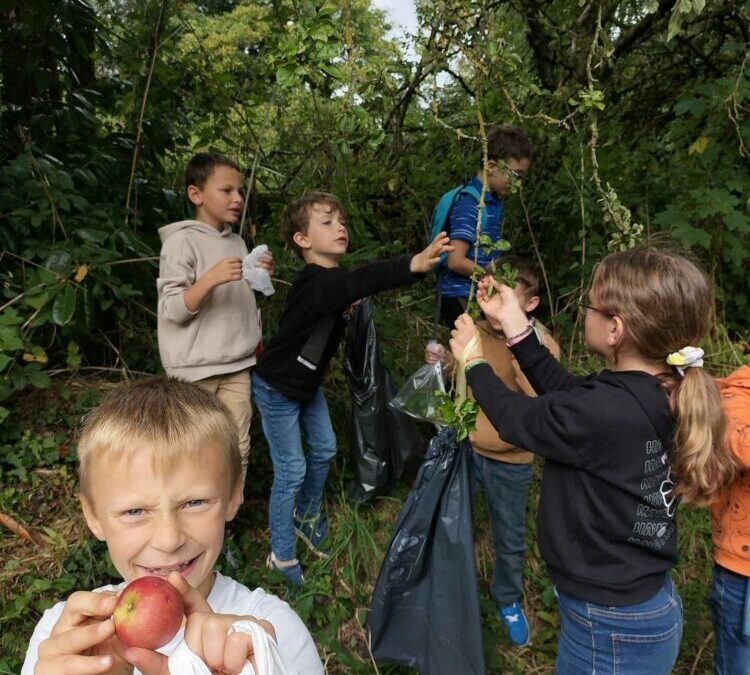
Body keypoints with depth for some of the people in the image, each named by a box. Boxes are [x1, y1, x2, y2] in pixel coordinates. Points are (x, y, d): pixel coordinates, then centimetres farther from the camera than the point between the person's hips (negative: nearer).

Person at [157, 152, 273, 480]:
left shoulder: (238, 243, 11)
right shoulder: (182, 241, -9)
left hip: (237, 365, 6)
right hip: (194, 369, -6)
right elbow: (173, 311, -14)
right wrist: (210, 279, -27)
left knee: (238, 449, 10)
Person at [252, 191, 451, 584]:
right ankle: (282, 557, 19)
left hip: (307, 383, 9)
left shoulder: (331, 281, -6)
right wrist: (415, 264, -68)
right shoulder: (314, 282, -33)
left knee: (324, 449, 18)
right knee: (292, 471, -1)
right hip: (277, 388, -9)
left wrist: (348, 307, -9)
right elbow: (362, 282, -54)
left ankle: (306, 516, 44)